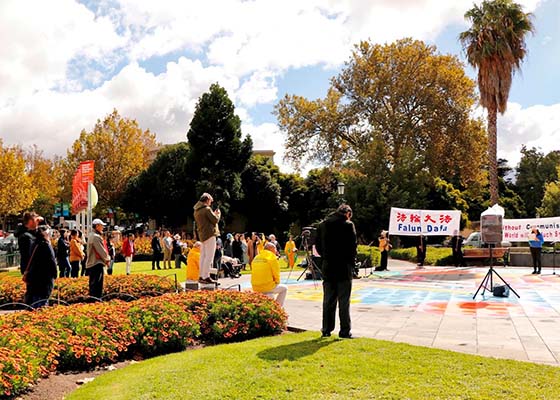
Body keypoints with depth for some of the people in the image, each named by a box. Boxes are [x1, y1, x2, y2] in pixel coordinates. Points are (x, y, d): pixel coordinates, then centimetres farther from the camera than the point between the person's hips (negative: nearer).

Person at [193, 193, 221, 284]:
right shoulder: (207, 209, -13)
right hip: (209, 234, -9)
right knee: (209, 257, -8)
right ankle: (206, 277, -10)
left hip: (202, 235, 9)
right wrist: (218, 214, 7)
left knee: (203, 256, 12)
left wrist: (214, 214, 20)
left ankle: (201, 276, 15)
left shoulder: (196, 211, 15)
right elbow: (215, 220, -12)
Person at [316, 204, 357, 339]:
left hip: (328, 267, 5)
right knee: (344, 301, 2)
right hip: (343, 267, -4)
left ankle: (326, 330, 15)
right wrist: (352, 261, 4)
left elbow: (318, 245, 8)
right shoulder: (348, 225, -8)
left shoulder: (323, 224, 8)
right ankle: (344, 331, 6)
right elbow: (353, 245, -9)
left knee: (328, 300, 11)